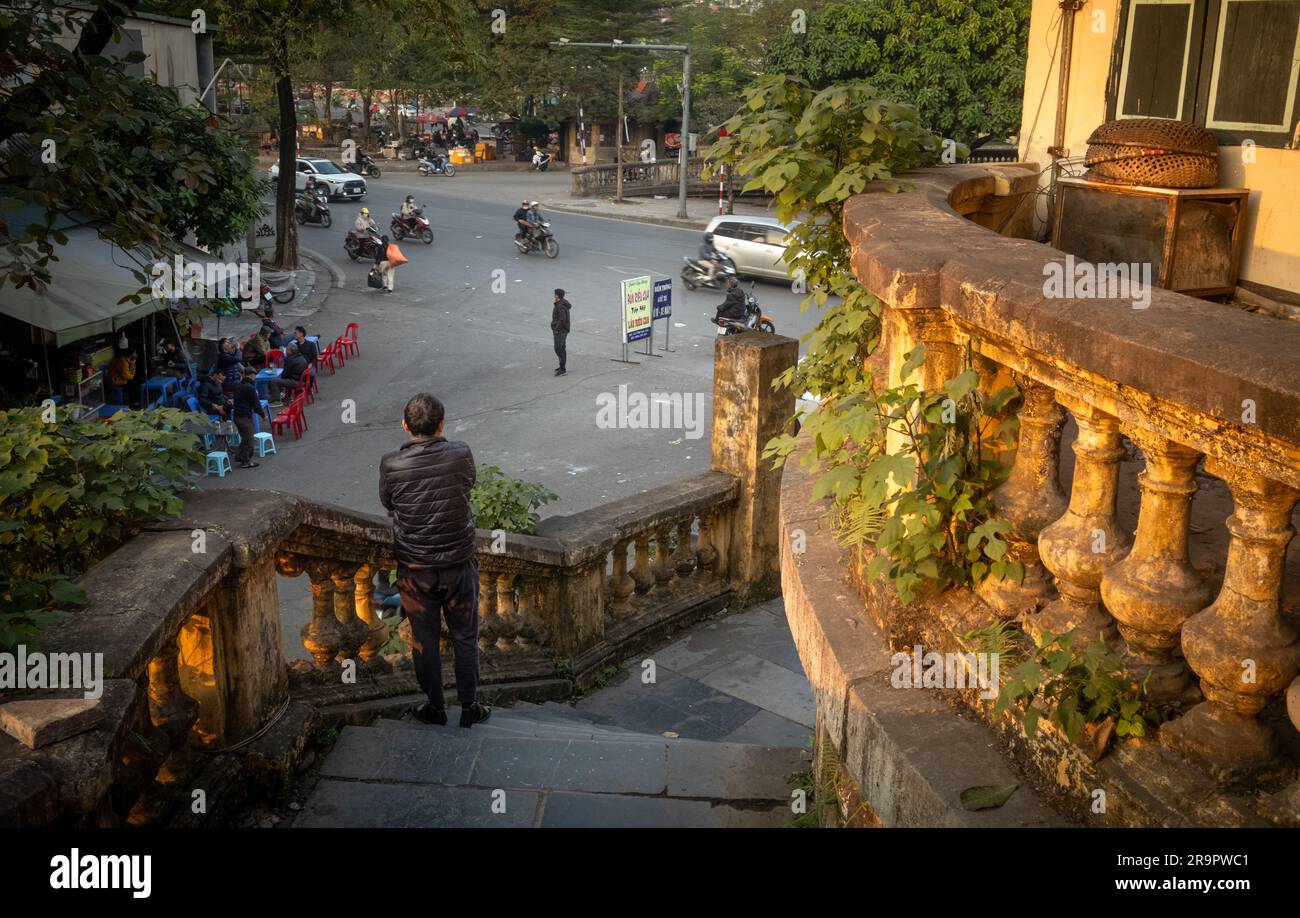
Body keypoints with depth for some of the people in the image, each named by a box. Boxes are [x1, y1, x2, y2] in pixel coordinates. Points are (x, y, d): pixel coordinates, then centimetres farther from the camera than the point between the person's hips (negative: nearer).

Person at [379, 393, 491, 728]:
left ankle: (435, 708, 31)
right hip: (459, 565, 0)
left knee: (424, 640, 17)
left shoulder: (391, 465, -17)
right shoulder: (460, 456, -15)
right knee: (465, 638, 17)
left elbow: (388, 504, 2)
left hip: (415, 570, 0)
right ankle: (469, 707, 28)